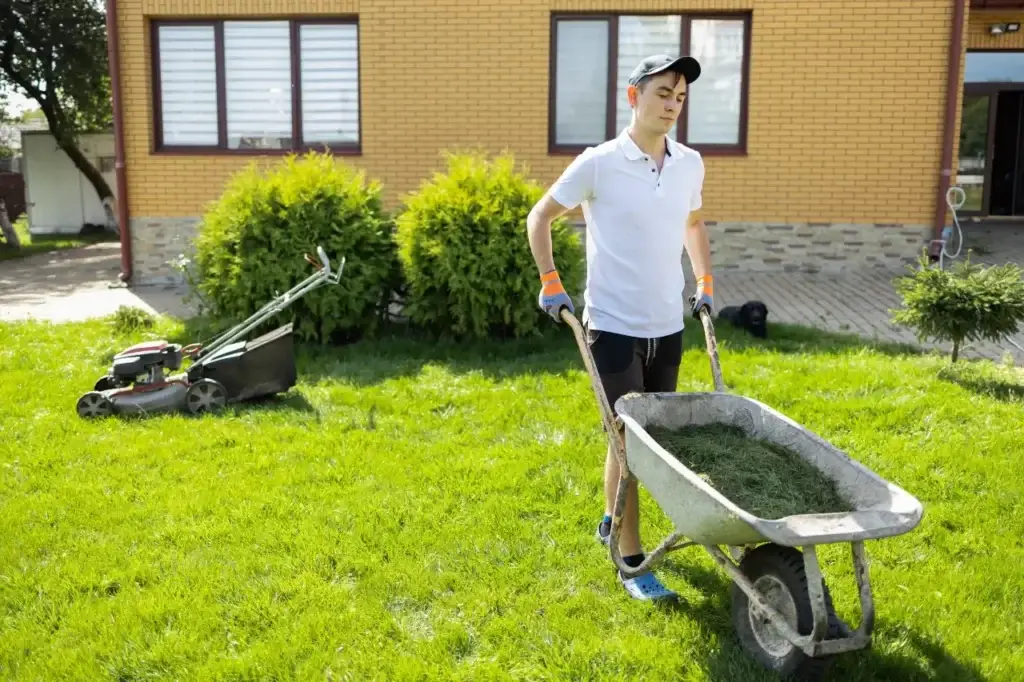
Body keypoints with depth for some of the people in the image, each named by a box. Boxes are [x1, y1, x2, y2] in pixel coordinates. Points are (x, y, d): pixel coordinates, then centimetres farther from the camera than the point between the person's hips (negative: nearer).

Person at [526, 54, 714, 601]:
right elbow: (540, 216, -1)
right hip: (613, 326, -6)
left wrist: (705, 281, 15)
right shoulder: (598, 164, -11)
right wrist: (550, 283, -7)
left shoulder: (689, 165, 3)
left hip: (668, 327, 6)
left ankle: (613, 522, 38)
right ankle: (631, 564, 9)